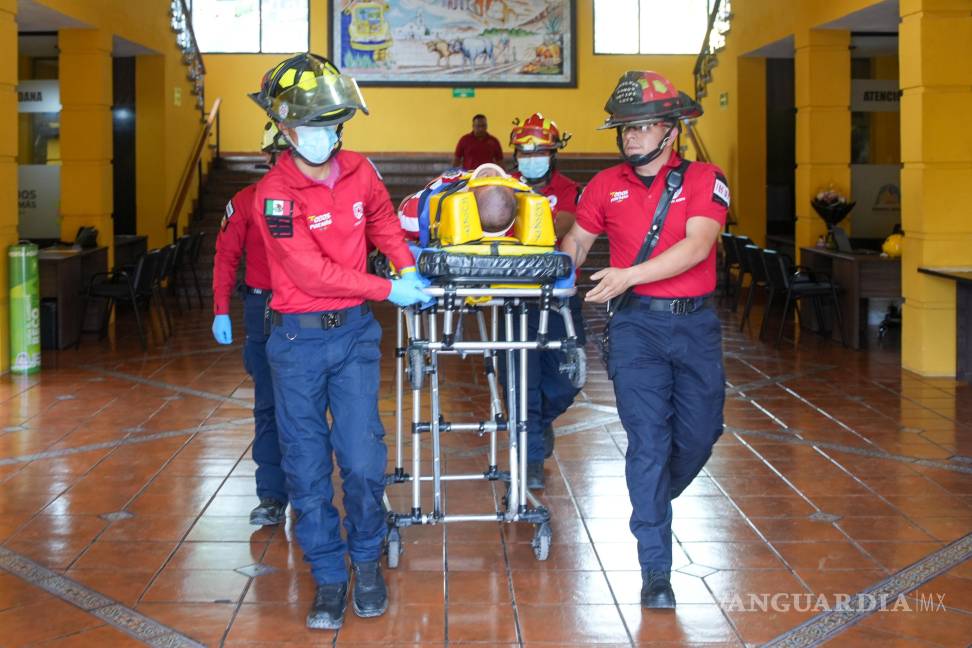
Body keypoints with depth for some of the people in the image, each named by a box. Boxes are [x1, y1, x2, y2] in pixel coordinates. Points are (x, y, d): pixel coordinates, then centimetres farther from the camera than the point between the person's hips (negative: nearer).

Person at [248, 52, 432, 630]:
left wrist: (408, 266, 8)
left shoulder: (358, 170, 1)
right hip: (299, 338, -3)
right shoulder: (275, 194, -14)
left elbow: (382, 218, 23)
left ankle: (368, 561, 20)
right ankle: (330, 578, 18)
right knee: (307, 467, 4)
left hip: (354, 332, 3)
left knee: (363, 460, -1)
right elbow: (312, 273, -17)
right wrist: (388, 290, -16)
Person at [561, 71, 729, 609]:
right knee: (649, 438, -8)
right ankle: (655, 571, -3)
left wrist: (628, 275, -24)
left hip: (695, 323, 1)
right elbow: (576, 241, 18)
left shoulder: (704, 180, -2)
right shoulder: (605, 186, 6)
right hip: (636, 324, 0)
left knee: (699, 433, 9)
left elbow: (696, 246, -16)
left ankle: (654, 502, 41)